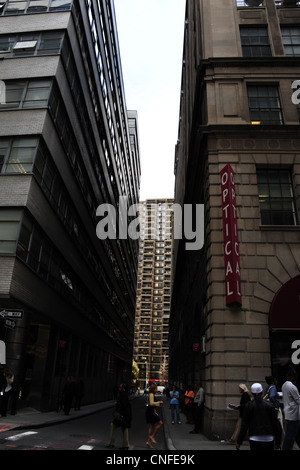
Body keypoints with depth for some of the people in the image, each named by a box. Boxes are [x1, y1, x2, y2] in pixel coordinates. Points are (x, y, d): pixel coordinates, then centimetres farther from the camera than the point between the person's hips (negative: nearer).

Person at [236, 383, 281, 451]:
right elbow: (275, 424, 3)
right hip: (269, 438, 1)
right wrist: (277, 441, 14)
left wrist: (239, 441, 2)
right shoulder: (269, 405, 0)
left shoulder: (249, 405, -3)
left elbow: (244, 425, -3)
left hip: (255, 438, -1)